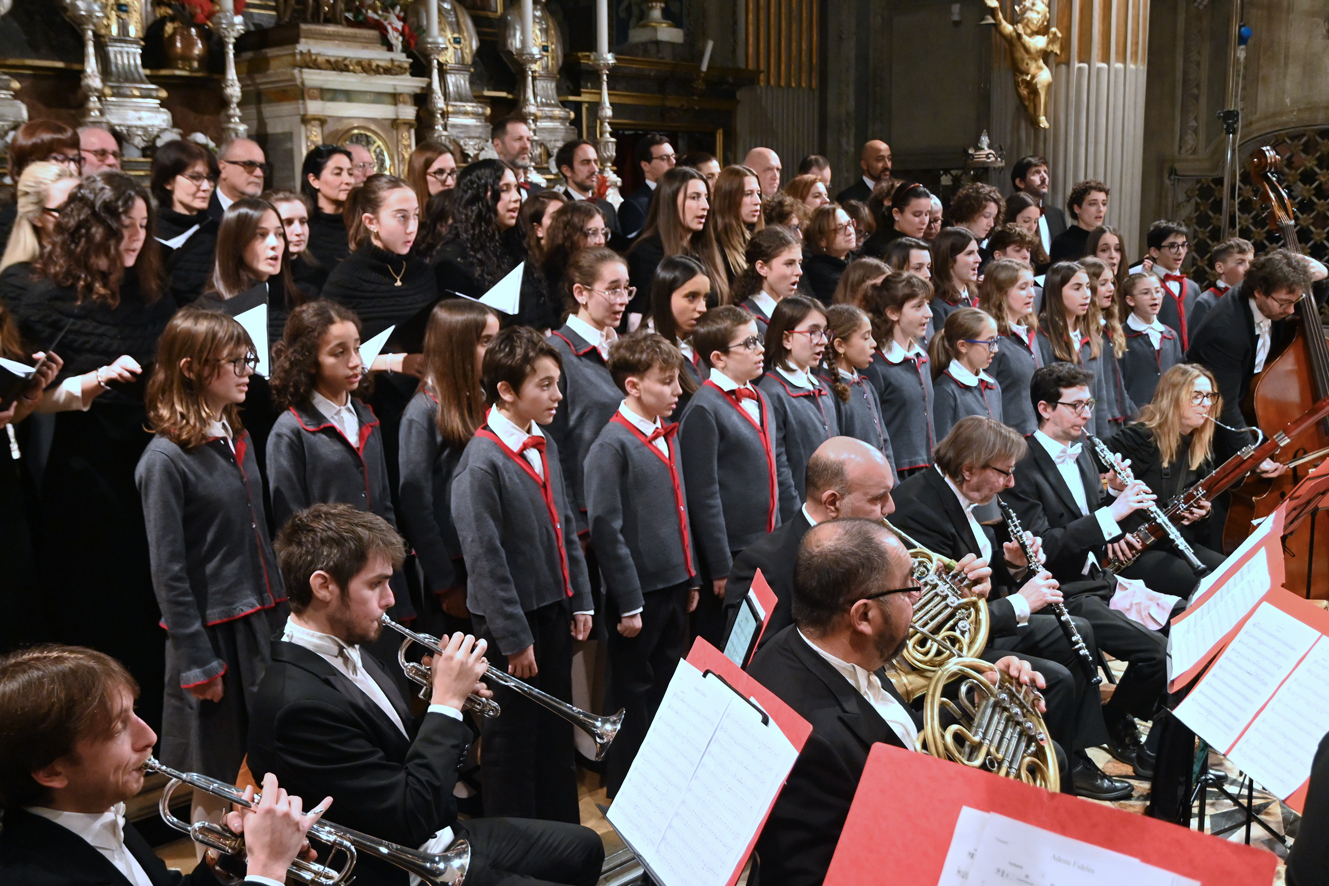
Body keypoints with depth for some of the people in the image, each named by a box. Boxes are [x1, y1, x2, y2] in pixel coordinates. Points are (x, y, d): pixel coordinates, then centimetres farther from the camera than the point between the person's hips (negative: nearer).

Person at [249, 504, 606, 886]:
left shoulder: (347, 650, 0)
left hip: (449, 835, 9)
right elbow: (410, 819, -26)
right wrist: (447, 701, -20)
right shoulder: (299, 702, -28)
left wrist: (452, 700, -8)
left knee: (584, 848, 16)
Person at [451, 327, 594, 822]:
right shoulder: (482, 461, -18)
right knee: (512, 740, 7)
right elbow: (485, 558, -19)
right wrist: (514, 637, -17)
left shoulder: (545, 447, 7)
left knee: (557, 730, 19)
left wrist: (580, 601, 11)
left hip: (555, 611, 8)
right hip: (513, 618, -8)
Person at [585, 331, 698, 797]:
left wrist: (691, 578, 17)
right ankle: (623, 789, 21)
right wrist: (628, 603, -17)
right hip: (640, 592, -7)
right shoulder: (612, 444, -15)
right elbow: (606, 528, -17)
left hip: (674, 584, 8)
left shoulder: (667, 435, 9)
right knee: (634, 696, 6)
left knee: (667, 685, 17)